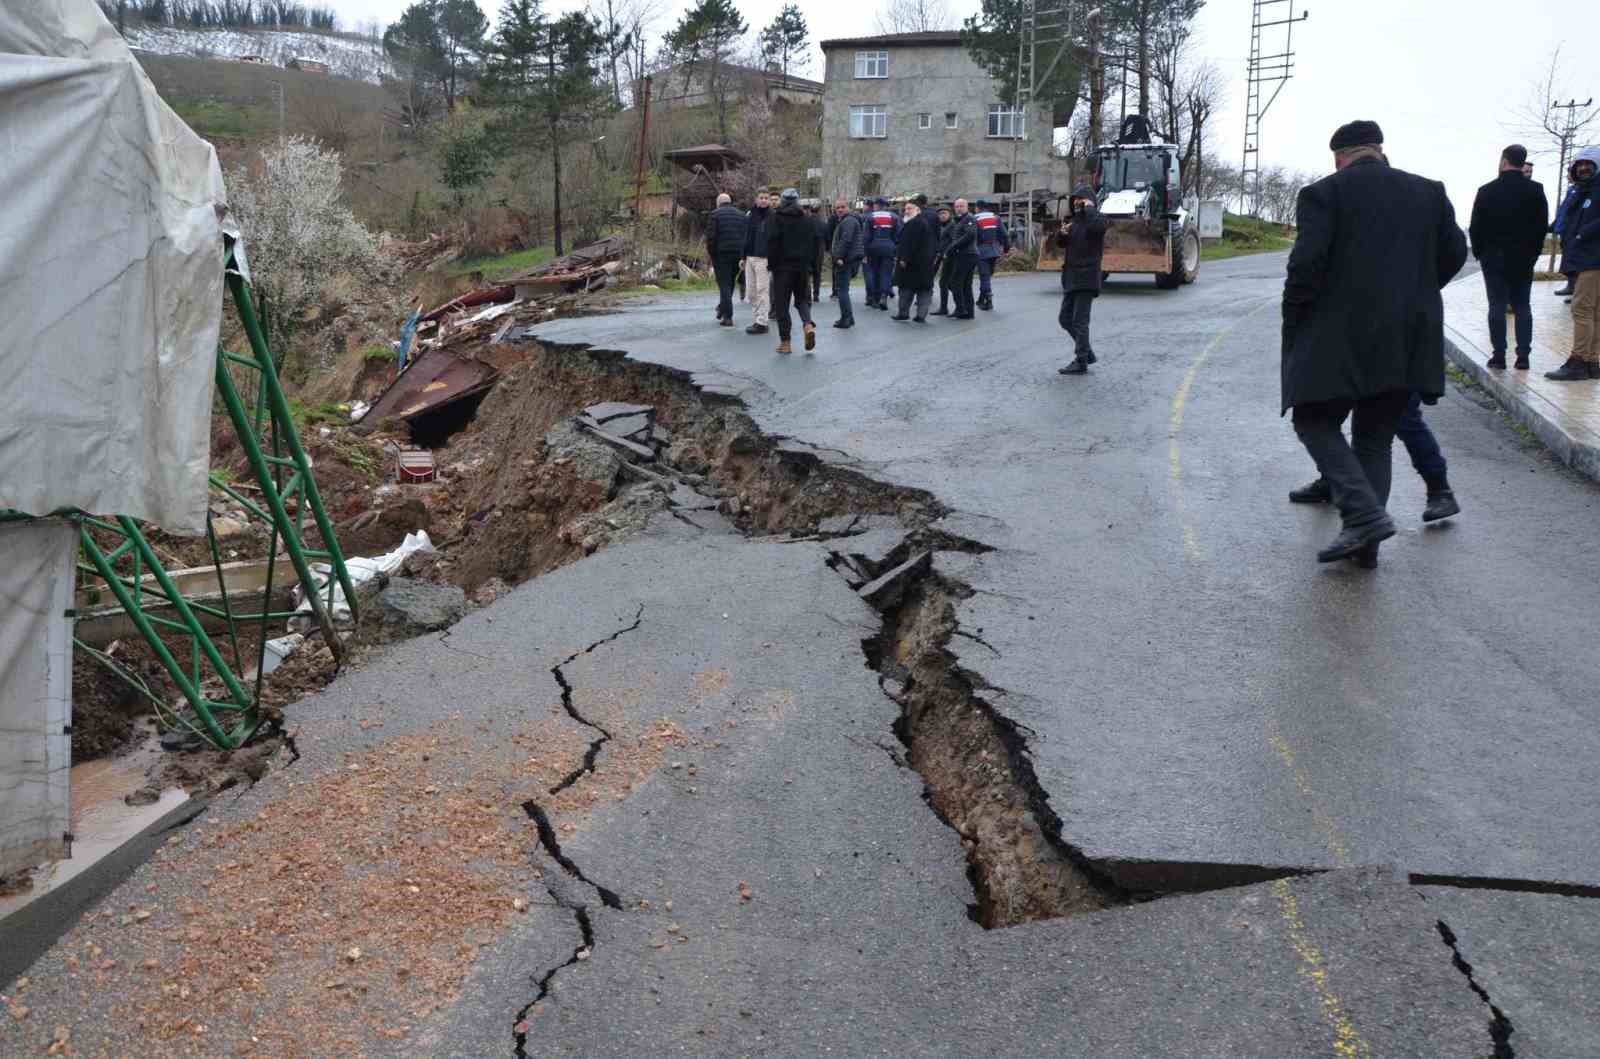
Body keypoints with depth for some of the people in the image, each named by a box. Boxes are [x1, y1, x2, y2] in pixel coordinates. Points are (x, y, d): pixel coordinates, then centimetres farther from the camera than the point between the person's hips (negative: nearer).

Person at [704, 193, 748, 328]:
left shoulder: (715, 214, -3)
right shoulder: (742, 215, 13)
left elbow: (710, 236, -10)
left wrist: (710, 252, 0)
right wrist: (744, 254, 12)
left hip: (722, 254, -4)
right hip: (739, 255, 4)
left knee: (724, 284, 0)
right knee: (730, 282, 19)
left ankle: (728, 316, -6)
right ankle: (723, 308, 31)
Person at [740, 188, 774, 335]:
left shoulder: (773, 217, -3)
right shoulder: (751, 215, 13)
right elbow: (746, 237, 17)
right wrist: (743, 257, 14)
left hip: (764, 258, -6)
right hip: (750, 257, 6)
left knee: (762, 291, -6)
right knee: (752, 291, 8)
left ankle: (761, 322, -4)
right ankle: (755, 320, 15)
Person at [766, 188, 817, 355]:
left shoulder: (775, 219, -5)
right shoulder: (808, 220, 9)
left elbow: (772, 243, -11)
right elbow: (815, 244, 10)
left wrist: (771, 264, -3)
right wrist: (810, 263, 14)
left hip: (783, 267, -4)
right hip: (803, 268, 4)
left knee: (781, 304, 2)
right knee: (802, 299, 16)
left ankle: (785, 342, 1)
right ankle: (809, 325, -13)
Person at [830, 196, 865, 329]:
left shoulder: (848, 221, -13)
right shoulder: (842, 221, 22)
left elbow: (846, 240, -23)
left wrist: (839, 257, -24)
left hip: (846, 260, -11)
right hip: (852, 258, 11)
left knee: (842, 289, -8)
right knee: (843, 289, 18)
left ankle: (846, 319, -8)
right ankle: (848, 318, 21)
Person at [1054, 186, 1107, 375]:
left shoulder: (1096, 218, -7)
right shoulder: (1075, 220, 17)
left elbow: (1097, 226, -32)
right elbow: (1059, 243, 17)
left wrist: (1089, 208, -17)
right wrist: (1063, 232, -5)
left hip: (1086, 279, -9)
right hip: (1071, 278, 9)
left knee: (1079, 321, -7)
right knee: (1065, 319, 12)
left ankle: (1080, 362, -2)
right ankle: (1087, 352, 24)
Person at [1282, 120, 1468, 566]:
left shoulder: (1323, 193, -4)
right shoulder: (1429, 192, 11)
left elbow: (1306, 264, -13)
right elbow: (1454, 253, 13)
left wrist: (1294, 322, -1)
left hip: (1341, 337, -5)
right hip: (1408, 340, 5)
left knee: (1316, 422, 5)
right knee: (1376, 436, 14)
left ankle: (1364, 514, -13)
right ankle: (1366, 543, 11)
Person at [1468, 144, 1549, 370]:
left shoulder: (1487, 191, -8)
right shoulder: (1536, 191, -1)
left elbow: (1475, 227, -5)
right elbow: (1543, 226, 1)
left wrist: (1480, 253, 7)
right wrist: (1533, 253, 10)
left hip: (1494, 258, -2)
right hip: (1524, 259, 2)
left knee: (1497, 307, 1)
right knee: (1522, 307, 7)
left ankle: (1499, 355, -1)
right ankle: (1523, 355, 4)